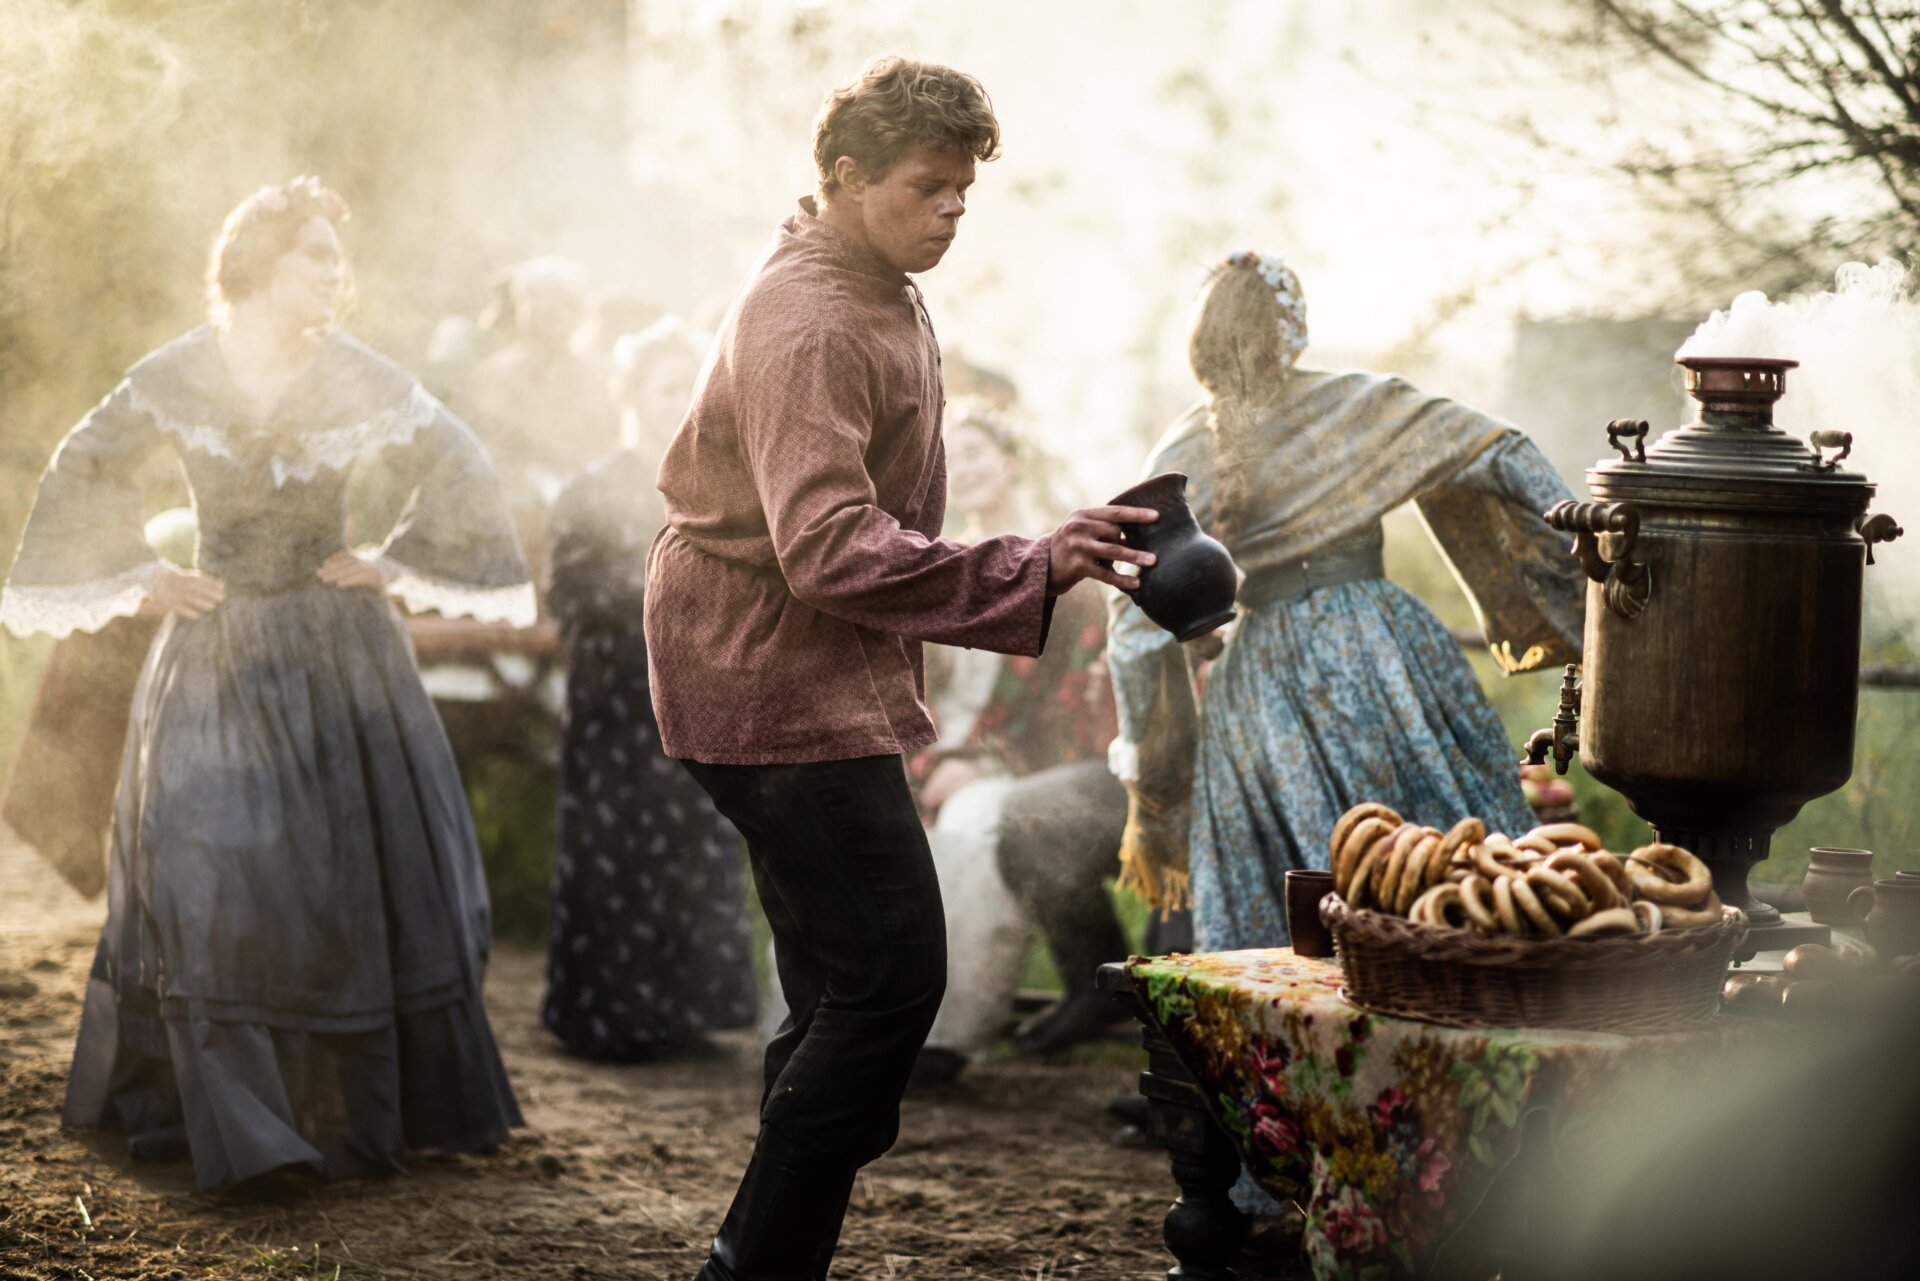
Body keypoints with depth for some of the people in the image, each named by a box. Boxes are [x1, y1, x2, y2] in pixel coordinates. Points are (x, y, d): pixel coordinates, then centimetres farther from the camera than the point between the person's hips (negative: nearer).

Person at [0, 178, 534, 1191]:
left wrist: (393, 566, 1)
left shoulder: (357, 379, -5)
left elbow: (455, 469, 4)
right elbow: (84, 475, 8)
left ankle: (362, 1101, 15)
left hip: (335, 650, 0)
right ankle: (216, 1106, 8)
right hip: (217, 648, 0)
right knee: (203, 864, -2)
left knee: (358, 862, 3)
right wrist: (142, 577, 4)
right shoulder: (175, 378, -5)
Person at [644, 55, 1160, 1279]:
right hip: (779, 680, -11)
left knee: (847, 991, 11)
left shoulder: (879, 296, 14)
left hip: (818, 675, 11)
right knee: (892, 979, -14)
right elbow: (830, 549, -29)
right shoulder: (809, 325, -20)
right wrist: (1034, 568, -30)